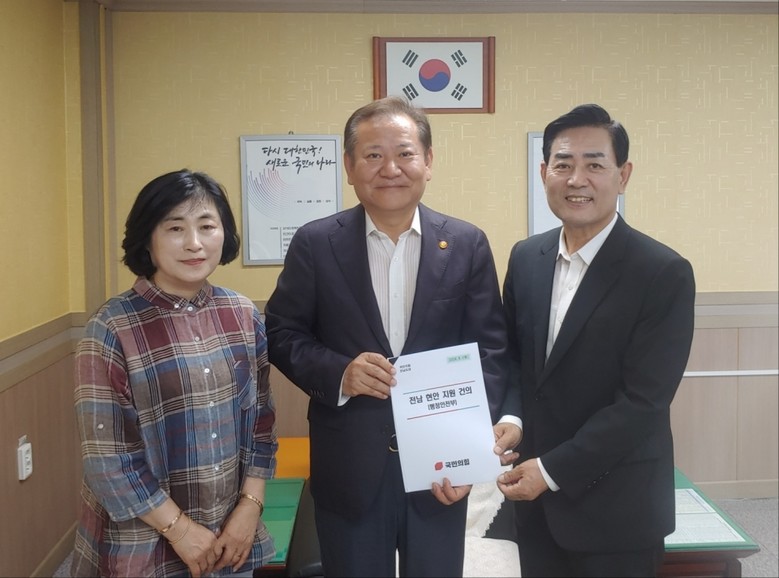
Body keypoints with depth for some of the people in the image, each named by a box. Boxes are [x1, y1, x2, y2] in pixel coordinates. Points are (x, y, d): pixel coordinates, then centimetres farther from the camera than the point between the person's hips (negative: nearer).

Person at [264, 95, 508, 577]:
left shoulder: (467, 244, -2)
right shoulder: (315, 244, -3)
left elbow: (490, 350, -2)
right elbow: (281, 335, 1)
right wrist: (338, 373, -18)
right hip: (348, 470, 0)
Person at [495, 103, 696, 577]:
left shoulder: (664, 274, -15)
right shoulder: (526, 258, 3)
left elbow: (643, 401, -18)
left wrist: (553, 470, -17)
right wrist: (510, 420, -6)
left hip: (616, 509, -5)